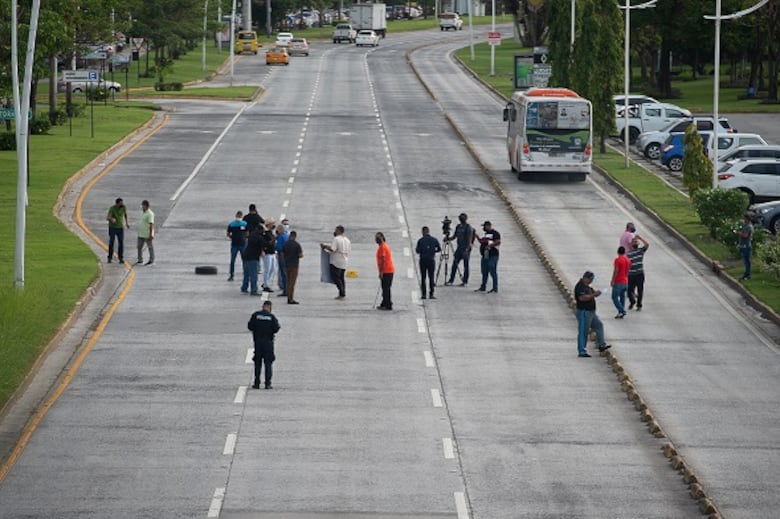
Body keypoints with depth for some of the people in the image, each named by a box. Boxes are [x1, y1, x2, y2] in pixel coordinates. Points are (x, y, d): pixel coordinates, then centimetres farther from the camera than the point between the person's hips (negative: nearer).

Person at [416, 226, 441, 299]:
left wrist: (416, 249, 13)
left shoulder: (420, 241, -6)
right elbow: (439, 249, 4)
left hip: (423, 260, -1)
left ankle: (423, 294, 2)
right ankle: (431, 294, 0)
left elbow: (418, 251, -9)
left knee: (423, 278, 6)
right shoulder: (434, 240, 0)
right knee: (431, 277, 5)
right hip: (431, 260, 1)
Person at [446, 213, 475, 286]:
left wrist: (467, 250, -19)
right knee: (454, 264, 2)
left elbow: (470, 239, -13)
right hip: (459, 248, 7)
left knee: (465, 265, -2)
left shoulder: (468, 227, -8)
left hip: (466, 249, -7)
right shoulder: (458, 227, 14)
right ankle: (451, 280, 4)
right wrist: (448, 239, 0)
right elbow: (454, 236, 20)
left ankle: (465, 281, 3)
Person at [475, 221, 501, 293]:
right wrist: (478, 238, 15)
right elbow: (482, 242, 29)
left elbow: (498, 242, -17)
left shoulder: (495, 233, -7)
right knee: (484, 272, 13)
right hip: (485, 256, 9)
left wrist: (490, 245, -23)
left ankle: (495, 288, -6)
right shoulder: (485, 234, 21)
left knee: (493, 272, -8)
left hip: (492, 255, -9)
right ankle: (483, 287, 19)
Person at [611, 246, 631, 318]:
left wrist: (612, 281, -14)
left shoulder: (617, 260, -14)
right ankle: (621, 313, 13)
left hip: (618, 282, -7)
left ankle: (622, 311, -14)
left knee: (615, 297, -2)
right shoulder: (628, 260, 8)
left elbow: (616, 271, -18)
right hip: (625, 282, 7)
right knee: (622, 297, 12)